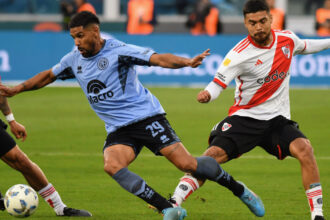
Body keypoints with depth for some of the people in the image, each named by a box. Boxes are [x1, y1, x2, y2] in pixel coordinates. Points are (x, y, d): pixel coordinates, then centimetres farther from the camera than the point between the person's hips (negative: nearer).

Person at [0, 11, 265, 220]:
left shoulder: (118, 51, -10)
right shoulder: (74, 60, 8)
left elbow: (157, 58, -19)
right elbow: (47, 76, 26)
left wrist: (187, 62, -35)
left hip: (146, 117, -5)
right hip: (118, 129, 5)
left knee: (186, 163, -15)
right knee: (112, 165, -27)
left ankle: (239, 189, 9)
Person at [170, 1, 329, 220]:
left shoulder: (287, 38, 0)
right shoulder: (239, 54, -16)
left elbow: (304, 46, 24)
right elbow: (218, 83, -20)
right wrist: (207, 94, -42)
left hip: (277, 119, 3)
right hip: (245, 117, -2)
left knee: (303, 148, -24)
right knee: (214, 154, -20)